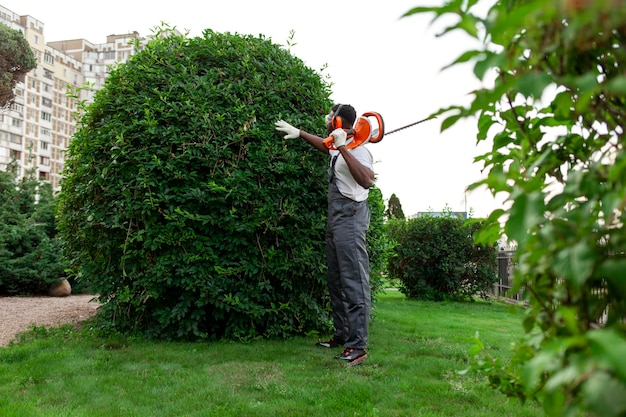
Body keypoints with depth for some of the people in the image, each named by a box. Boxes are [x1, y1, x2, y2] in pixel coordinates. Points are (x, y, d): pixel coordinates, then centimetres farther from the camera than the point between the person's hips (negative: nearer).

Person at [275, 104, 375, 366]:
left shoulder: (356, 149, -13)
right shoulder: (337, 149, 15)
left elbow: (367, 180, -32)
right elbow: (325, 145, 40)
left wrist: (343, 148, -32)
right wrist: (298, 133, 44)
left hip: (350, 216, -10)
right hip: (335, 216, 10)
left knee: (353, 281, -11)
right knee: (336, 281, 13)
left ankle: (358, 346, -9)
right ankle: (342, 334, 21)